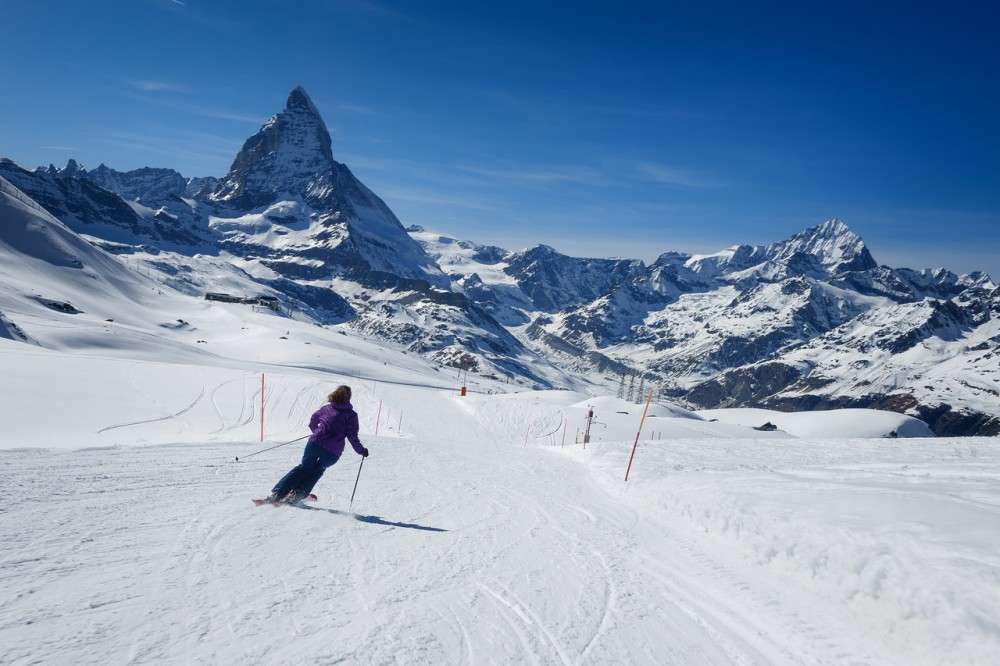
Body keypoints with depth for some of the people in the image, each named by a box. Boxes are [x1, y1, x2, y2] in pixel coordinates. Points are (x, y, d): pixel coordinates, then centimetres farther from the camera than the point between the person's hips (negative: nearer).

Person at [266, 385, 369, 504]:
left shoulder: (326, 408, 11)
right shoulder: (351, 415, 0)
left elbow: (313, 422, 24)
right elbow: (352, 437, -3)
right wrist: (361, 451, 10)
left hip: (315, 443, 2)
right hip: (333, 453, -2)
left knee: (304, 467, 20)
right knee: (318, 470, 24)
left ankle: (278, 493, 12)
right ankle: (299, 493, 12)